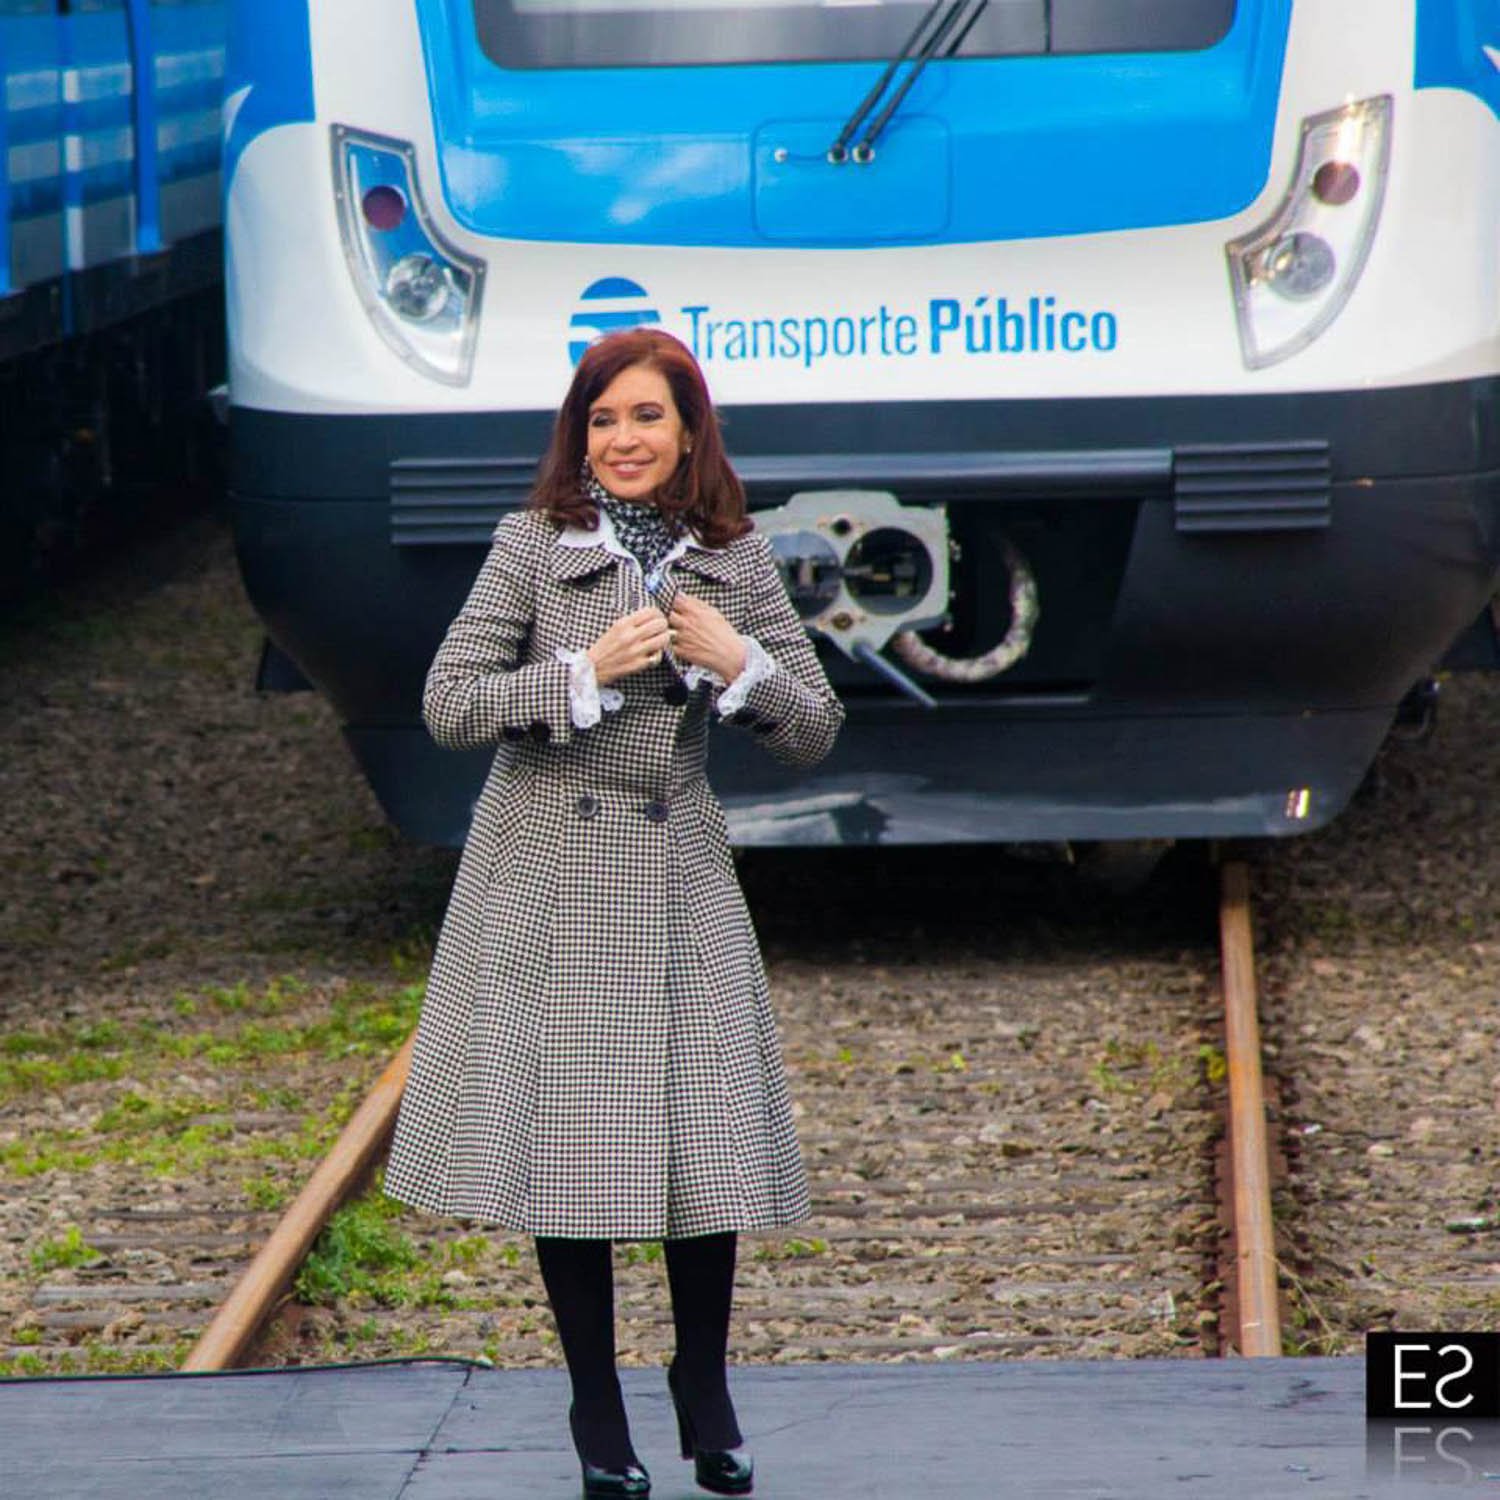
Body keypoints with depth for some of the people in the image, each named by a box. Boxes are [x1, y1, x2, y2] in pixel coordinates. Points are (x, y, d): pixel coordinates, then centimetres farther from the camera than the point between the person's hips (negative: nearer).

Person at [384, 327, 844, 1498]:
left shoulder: (738, 560, 4)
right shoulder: (534, 545, -3)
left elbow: (815, 734, 5)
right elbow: (447, 706, -8)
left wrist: (738, 666, -13)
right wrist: (586, 671, -18)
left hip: (680, 880, 2)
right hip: (548, 882, -2)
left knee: (708, 1137, 0)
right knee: (568, 1140, 1)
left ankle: (704, 1383, 21)